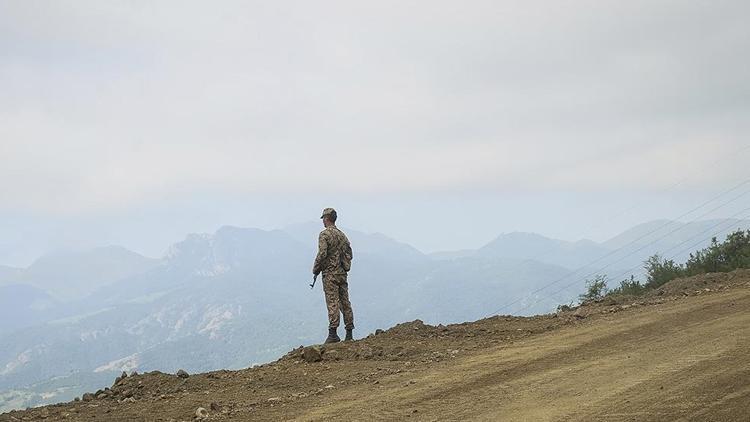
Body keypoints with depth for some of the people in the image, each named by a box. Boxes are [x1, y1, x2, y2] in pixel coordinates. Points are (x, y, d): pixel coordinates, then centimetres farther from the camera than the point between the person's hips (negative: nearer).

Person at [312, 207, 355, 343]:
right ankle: (349, 334, 9)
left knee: (333, 303, -9)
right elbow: (349, 254, 16)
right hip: (343, 273, 7)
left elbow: (322, 254, -18)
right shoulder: (342, 235, 14)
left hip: (330, 273, -7)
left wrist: (315, 269, -5)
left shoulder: (325, 234, -9)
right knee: (345, 303, 8)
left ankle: (333, 334, -13)